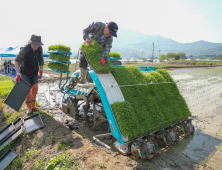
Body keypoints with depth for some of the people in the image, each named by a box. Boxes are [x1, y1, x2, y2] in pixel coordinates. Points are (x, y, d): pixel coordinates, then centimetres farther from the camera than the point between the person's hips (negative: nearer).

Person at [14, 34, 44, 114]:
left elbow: (41, 59, 1)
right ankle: (29, 107, 10)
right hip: (25, 73, -4)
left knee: (34, 89, 5)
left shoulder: (40, 48, -16)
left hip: (34, 73, 4)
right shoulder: (24, 49, -30)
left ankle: (32, 105, 25)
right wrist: (18, 74, -30)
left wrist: (41, 70, -9)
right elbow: (16, 61, -21)